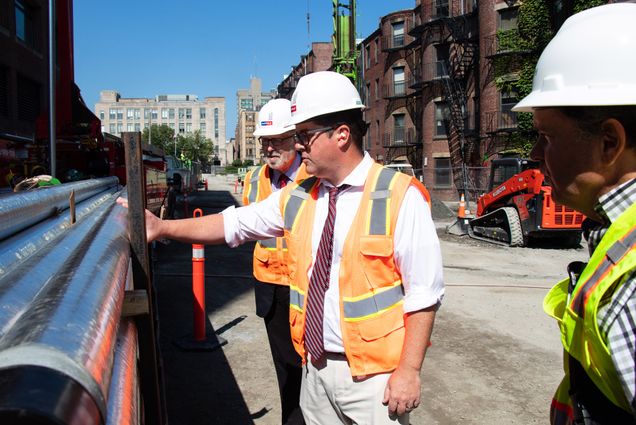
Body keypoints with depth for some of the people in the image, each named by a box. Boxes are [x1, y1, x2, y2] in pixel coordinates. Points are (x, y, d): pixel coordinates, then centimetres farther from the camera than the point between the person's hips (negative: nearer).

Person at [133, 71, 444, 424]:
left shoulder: (400, 197, -13)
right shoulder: (297, 198, 4)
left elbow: (424, 292, -13)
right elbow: (232, 224, 10)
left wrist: (409, 370, -15)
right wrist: (162, 228, 4)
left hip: (374, 377, -5)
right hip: (316, 368, 5)